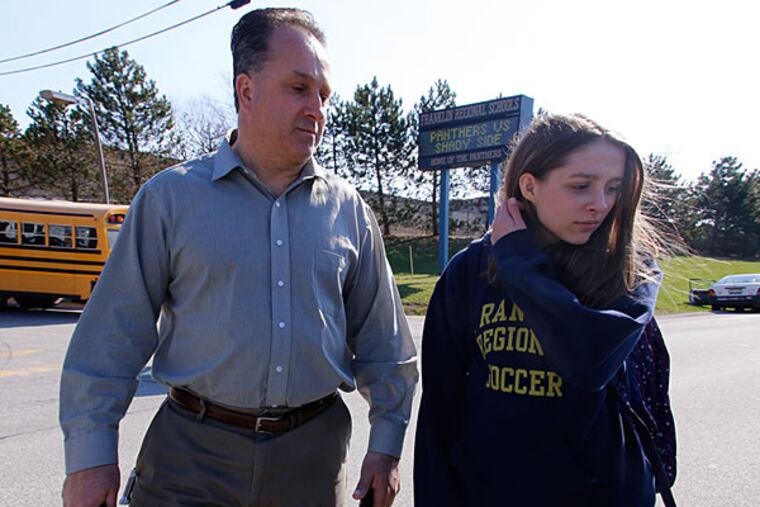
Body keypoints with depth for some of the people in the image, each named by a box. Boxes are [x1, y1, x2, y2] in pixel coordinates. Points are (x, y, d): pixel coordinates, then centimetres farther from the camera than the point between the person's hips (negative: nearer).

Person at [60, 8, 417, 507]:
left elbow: (382, 339, 7)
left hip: (314, 455, 3)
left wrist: (386, 443, 6)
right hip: (193, 454, -2)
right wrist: (91, 453, -3)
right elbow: (113, 335, -2)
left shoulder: (349, 209, 2)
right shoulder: (171, 196, -3)